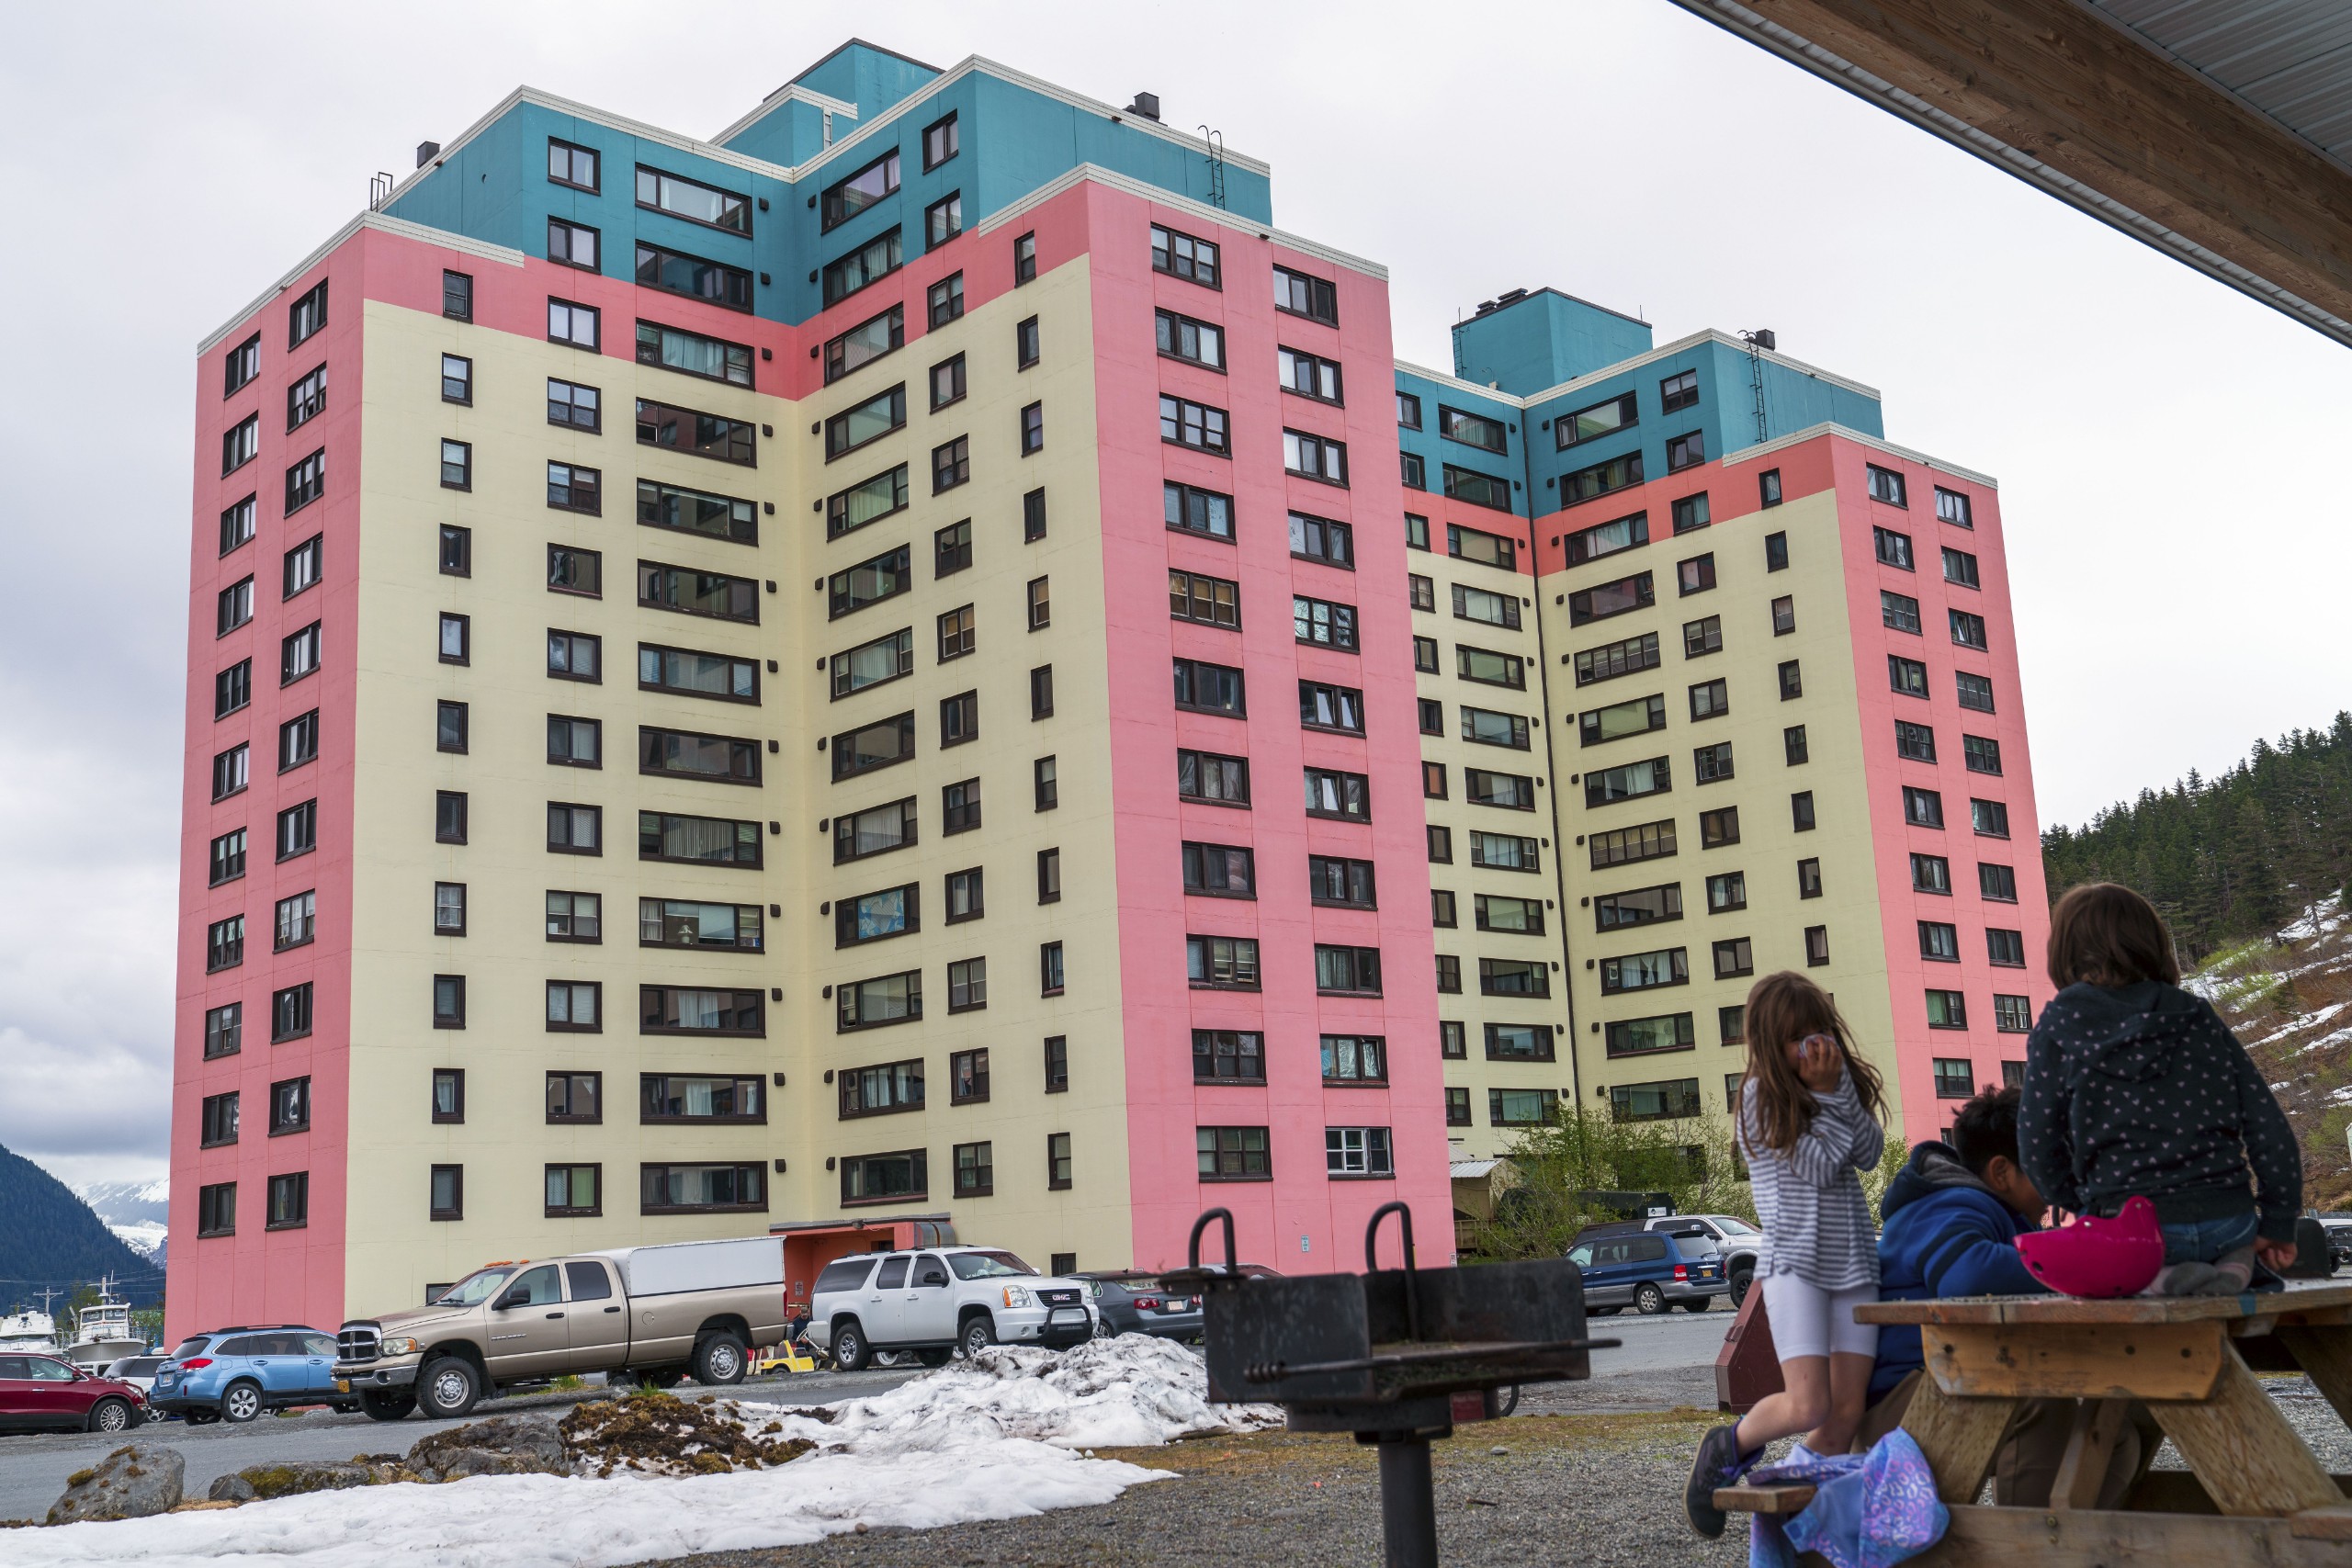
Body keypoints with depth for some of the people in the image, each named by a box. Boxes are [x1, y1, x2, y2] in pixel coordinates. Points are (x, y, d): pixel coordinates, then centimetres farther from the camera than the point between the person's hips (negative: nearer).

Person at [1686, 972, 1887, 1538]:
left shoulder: (1846, 1081, 13)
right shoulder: (1762, 1094, -4)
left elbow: (1869, 1154, -1)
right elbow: (1816, 1166, -12)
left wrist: (1839, 1087, -9)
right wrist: (1824, 1093, -9)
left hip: (1855, 1262, 6)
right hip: (1795, 1262, -5)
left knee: (1848, 1413, -1)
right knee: (1808, 1406, -15)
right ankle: (1727, 1449, 12)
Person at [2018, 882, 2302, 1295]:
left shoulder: (2059, 1027, -1)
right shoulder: (2200, 1018, 8)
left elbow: (2038, 1147, -2)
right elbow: (2270, 1129, 5)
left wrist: (2083, 1207, 16)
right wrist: (2278, 1226, 13)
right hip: (2230, 1224, 4)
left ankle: (2158, 1276, -4)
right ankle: (2233, 1264, 3)